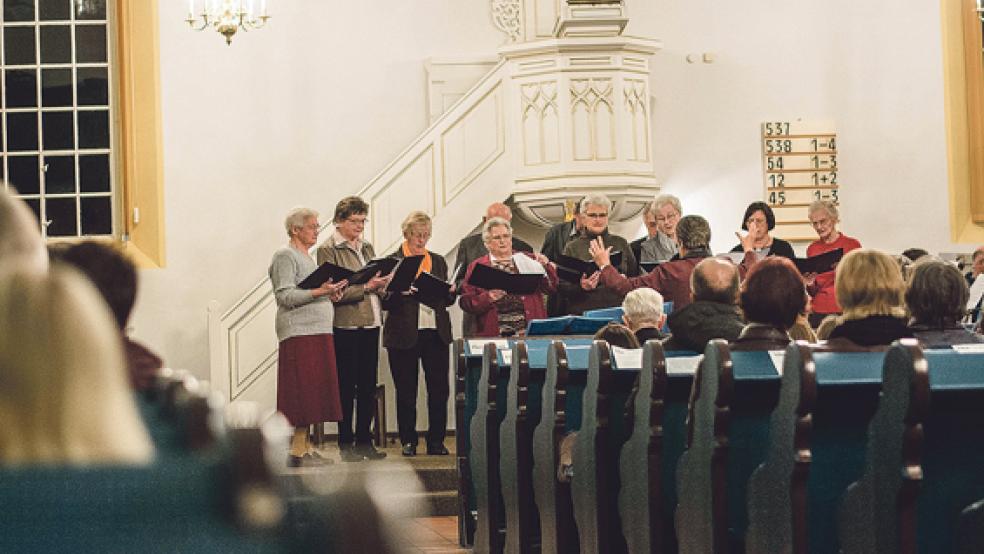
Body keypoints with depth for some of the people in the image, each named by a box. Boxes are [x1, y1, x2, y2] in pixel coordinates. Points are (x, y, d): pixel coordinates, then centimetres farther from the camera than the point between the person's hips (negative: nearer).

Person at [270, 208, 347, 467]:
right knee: (302, 390, -10)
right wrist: (319, 291, -24)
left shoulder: (305, 256, 22)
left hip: (318, 332, 9)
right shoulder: (285, 256, -7)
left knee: (313, 392, 7)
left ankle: (305, 445, 11)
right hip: (299, 332, -9)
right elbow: (286, 296, -16)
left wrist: (331, 293, 13)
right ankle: (297, 451, -9)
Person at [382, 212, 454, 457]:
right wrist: (400, 292, -21)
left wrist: (450, 292, -4)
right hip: (403, 335, -3)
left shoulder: (438, 261, 15)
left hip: (436, 333, 3)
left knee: (439, 389, -1)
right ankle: (408, 441, 13)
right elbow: (385, 302, -3)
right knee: (406, 391, 4)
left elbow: (447, 299, 18)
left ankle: (436, 441, 8)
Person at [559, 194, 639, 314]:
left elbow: (635, 276, 18)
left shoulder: (621, 244, 14)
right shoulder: (572, 247, 7)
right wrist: (580, 287, -16)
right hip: (583, 313, -1)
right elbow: (562, 287, 3)